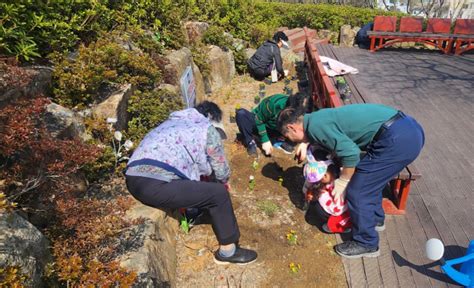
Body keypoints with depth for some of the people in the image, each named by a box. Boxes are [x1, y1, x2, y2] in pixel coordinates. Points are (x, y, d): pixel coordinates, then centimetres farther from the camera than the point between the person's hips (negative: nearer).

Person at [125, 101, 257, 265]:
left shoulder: (172, 122, 30)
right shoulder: (208, 129, 9)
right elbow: (220, 167, 16)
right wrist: (224, 181, 39)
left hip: (133, 180, 9)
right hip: (155, 186, -9)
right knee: (219, 193, 2)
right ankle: (228, 251, 14)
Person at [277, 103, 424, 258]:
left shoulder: (315, 125, -11)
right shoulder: (319, 117, 17)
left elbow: (350, 153, -19)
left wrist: (342, 182, -4)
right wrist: (306, 143, 26)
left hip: (398, 138, -10)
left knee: (357, 191, 0)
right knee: (369, 180, 27)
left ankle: (366, 244, 18)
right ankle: (376, 219, 46)